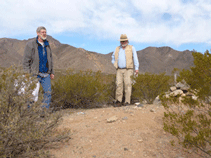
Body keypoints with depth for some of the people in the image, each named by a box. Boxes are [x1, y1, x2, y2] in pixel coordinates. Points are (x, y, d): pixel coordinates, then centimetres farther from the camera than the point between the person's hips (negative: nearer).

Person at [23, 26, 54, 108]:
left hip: (46, 74, 5)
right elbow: (26, 60, -6)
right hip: (35, 74, -5)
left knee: (48, 92, 0)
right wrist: (27, 73, -13)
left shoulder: (47, 45, 14)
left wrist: (52, 72, 15)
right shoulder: (31, 44, -3)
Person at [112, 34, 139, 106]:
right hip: (119, 70, 3)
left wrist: (136, 68, -11)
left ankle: (127, 101, -3)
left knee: (128, 85, -8)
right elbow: (113, 57, 27)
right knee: (119, 84, -6)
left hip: (128, 70, -3)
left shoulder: (131, 48, 4)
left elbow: (135, 58, -2)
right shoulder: (117, 49, 13)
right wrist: (115, 65, 11)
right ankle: (119, 101, 0)